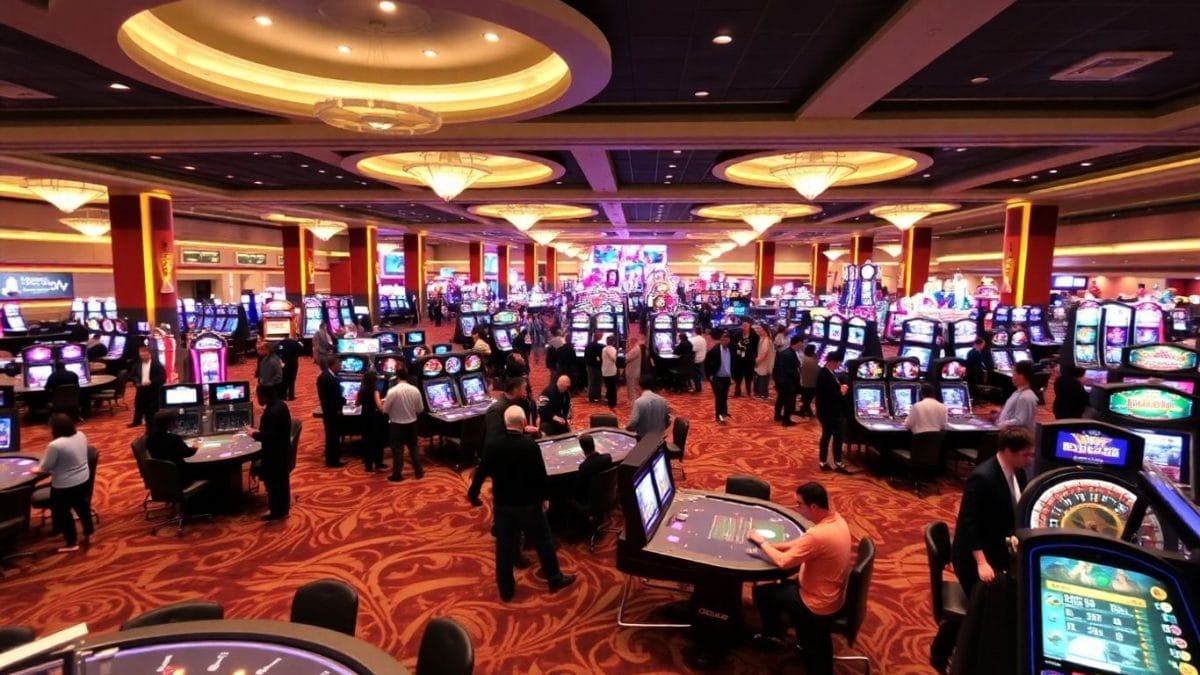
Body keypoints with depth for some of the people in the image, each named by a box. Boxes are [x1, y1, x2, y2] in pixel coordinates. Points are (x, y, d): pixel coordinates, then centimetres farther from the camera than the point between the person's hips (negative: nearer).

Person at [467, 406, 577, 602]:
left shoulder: (493, 446, -8)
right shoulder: (530, 445, -18)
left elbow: (482, 472, -1)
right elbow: (541, 474, -14)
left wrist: (473, 495, 14)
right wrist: (545, 497, 3)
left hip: (502, 504, 3)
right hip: (528, 504, -3)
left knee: (504, 547, 14)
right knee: (543, 541, 14)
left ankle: (506, 590, 24)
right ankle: (555, 580, 28)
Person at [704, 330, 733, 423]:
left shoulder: (731, 350, -2)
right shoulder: (714, 350, -13)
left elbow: (733, 363, 13)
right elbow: (706, 363, -6)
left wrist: (732, 375, 9)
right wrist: (709, 375, -8)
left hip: (727, 377, 4)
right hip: (716, 377, -4)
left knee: (724, 397, 11)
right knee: (719, 396, -14)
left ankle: (723, 413, 23)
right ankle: (720, 414, -13)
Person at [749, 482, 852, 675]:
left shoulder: (818, 535, -35)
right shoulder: (836, 519, -6)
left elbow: (783, 562, -25)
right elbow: (802, 543, 7)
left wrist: (761, 542, -9)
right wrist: (773, 545, -1)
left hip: (818, 604, -8)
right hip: (832, 595, 9)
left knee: (761, 590, 7)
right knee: (783, 583, 25)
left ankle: (773, 633, 31)